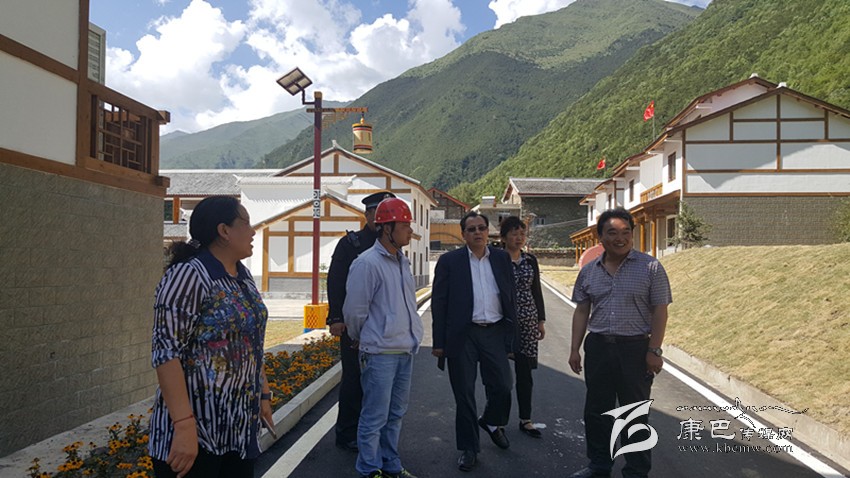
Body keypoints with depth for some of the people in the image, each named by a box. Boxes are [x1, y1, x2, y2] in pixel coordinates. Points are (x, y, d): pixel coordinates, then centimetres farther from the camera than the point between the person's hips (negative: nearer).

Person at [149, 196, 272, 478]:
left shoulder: (243, 277, 10)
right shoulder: (189, 275, -16)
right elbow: (166, 352, -21)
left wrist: (263, 394, 16)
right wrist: (184, 425, -25)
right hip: (197, 430, -8)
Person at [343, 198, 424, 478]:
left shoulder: (402, 261, 11)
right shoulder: (367, 263, -15)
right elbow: (354, 311, -9)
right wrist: (360, 339, 4)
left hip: (405, 352, 8)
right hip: (379, 353, -8)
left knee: (396, 413, 18)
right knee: (375, 418, 3)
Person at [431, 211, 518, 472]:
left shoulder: (502, 258, 7)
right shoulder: (449, 261, -1)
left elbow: (511, 297, 9)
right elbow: (439, 302, -2)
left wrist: (511, 333, 4)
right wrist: (439, 342, -6)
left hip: (495, 333, 2)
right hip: (463, 335, -2)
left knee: (502, 386, 2)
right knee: (464, 394, 6)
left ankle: (492, 421, 35)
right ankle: (468, 449, 22)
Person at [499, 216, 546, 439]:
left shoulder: (531, 260, 9)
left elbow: (537, 291, 13)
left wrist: (541, 320, 11)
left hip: (528, 320, 4)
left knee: (525, 371, 8)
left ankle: (525, 420, 18)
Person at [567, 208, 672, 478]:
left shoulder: (650, 267, -5)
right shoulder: (588, 271, 6)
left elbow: (660, 311, -6)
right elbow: (581, 311, 9)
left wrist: (654, 351, -12)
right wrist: (575, 349, 5)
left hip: (636, 349, -4)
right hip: (598, 347, 4)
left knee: (635, 414, 7)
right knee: (596, 410, 13)